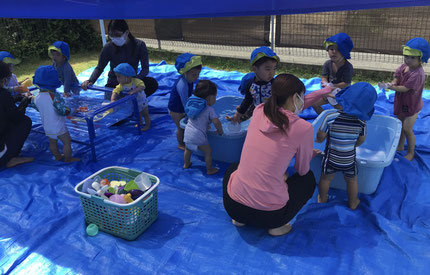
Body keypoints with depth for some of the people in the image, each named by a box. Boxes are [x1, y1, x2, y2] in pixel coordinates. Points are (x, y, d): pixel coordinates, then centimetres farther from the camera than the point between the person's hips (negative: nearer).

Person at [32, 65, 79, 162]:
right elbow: (63, 111, -28)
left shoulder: (37, 97, -4)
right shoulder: (55, 96, -25)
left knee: (52, 143, 22)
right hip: (58, 127, -7)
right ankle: (68, 159, 18)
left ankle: (58, 156, 39)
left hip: (47, 128, 7)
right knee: (67, 142, 9)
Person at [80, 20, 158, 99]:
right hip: (113, 85, 0)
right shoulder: (109, 47, -8)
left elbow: (145, 68, -12)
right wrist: (90, 81, -22)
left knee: (152, 83, -26)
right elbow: (99, 68, -2)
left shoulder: (139, 45, -9)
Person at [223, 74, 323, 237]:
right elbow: (302, 170, 5)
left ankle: (239, 218, 20)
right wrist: (310, 154, 27)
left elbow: (290, 108, 21)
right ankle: (277, 225, 11)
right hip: (269, 215, -3)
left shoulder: (259, 111, 0)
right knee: (309, 178, 25)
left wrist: (324, 92, 30)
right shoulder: (304, 128, -11)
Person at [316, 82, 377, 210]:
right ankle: (353, 203, 45)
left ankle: (322, 199, 45)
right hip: (349, 160, 1)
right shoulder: (361, 121, -18)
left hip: (331, 158, -1)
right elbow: (361, 140, -2)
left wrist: (318, 140, 8)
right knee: (352, 181, 25)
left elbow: (320, 137, -16)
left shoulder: (330, 118, -27)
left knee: (326, 178, 23)